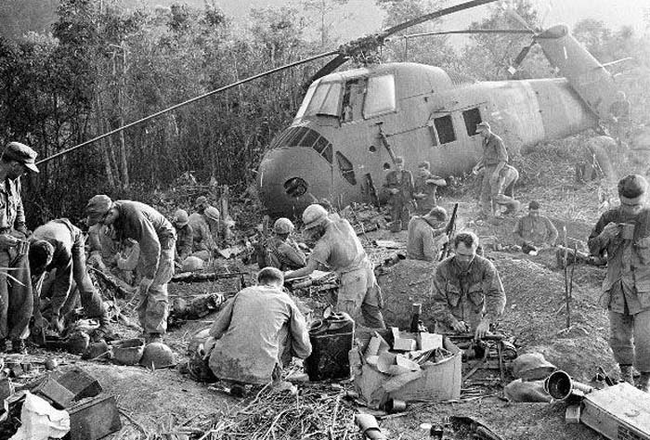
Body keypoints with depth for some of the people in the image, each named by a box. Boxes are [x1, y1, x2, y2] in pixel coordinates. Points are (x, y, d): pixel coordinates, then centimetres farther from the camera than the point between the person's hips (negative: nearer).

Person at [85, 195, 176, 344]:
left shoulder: (134, 214, -34)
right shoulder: (116, 214, -8)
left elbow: (153, 245, -31)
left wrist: (149, 276, -27)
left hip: (162, 241, -9)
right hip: (148, 244, 9)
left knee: (155, 288, -15)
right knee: (144, 290, 6)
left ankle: (155, 335, -15)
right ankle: (146, 331, 12)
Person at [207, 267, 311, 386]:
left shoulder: (243, 293, 15)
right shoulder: (285, 300, 9)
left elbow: (214, 331, 16)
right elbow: (305, 351, 12)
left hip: (224, 368, 2)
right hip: (259, 375, -2)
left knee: (209, 344, 36)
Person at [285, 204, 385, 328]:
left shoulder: (325, 243, -18)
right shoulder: (344, 223, 0)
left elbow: (309, 270, -15)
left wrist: (287, 276, -5)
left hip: (352, 278, -8)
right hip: (367, 268, 8)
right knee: (372, 312, 18)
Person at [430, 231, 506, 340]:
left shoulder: (485, 266, -8)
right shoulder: (442, 269, -9)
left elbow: (497, 296, -14)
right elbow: (437, 302, -11)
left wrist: (487, 321, -31)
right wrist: (453, 322, -28)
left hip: (476, 329, 1)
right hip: (447, 329, -1)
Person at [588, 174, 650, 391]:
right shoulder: (610, 217, 0)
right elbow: (593, 249, 8)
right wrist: (604, 237, -12)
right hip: (618, 289, 3)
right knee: (619, 338, 12)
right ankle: (625, 374, 35)